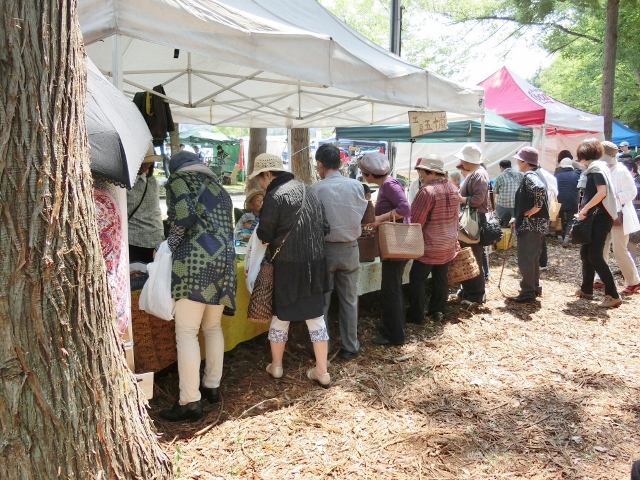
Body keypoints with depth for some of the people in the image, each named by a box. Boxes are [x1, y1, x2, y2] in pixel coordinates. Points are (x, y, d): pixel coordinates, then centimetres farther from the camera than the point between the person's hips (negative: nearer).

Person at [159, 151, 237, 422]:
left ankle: (190, 402, -3)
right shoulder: (217, 187, 24)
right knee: (213, 328, 18)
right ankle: (212, 386, 27)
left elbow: (184, 216, -10)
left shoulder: (179, 180, 6)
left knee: (186, 333, -4)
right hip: (224, 258, 7)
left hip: (195, 260, -7)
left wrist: (170, 246, 3)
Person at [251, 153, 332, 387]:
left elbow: (264, 236, -12)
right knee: (315, 315, 11)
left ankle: (276, 366, 27)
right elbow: (324, 227, 11)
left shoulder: (275, 196, -14)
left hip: (287, 265, -6)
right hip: (315, 262, 6)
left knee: (281, 313, 11)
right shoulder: (308, 191, 9)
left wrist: (260, 232, 9)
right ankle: (322, 372, 16)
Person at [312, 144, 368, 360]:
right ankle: (350, 347, 22)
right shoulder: (356, 185, -6)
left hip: (325, 249, -2)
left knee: (322, 301, 11)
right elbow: (361, 213, 3)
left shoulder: (316, 189, -13)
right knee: (349, 300, 14)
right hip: (350, 248, 2)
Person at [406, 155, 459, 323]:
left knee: (417, 279, 2)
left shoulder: (427, 191, -21)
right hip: (448, 243, 8)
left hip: (430, 244, -8)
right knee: (441, 278, 16)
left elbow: (416, 221, -19)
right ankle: (437, 311, 25)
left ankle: (416, 315, 6)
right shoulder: (453, 189, 6)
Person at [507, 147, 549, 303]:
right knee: (533, 258, 18)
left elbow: (540, 189, -39)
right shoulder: (536, 175, 17)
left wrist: (537, 207, -26)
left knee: (525, 259, -5)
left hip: (530, 225, -10)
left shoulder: (529, 176, -16)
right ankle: (534, 288, 28)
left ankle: (527, 293, 0)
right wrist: (517, 219, 23)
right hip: (537, 224, 10)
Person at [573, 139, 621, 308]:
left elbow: (602, 192, -22)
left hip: (601, 217, -10)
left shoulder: (596, 167, -12)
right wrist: (584, 209, 6)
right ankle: (586, 290, 24)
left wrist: (585, 209, -17)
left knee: (595, 256, -11)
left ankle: (613, 295, -8)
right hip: (593, 217, 10)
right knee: (585, 253, 14)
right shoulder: (592, 168, 15)